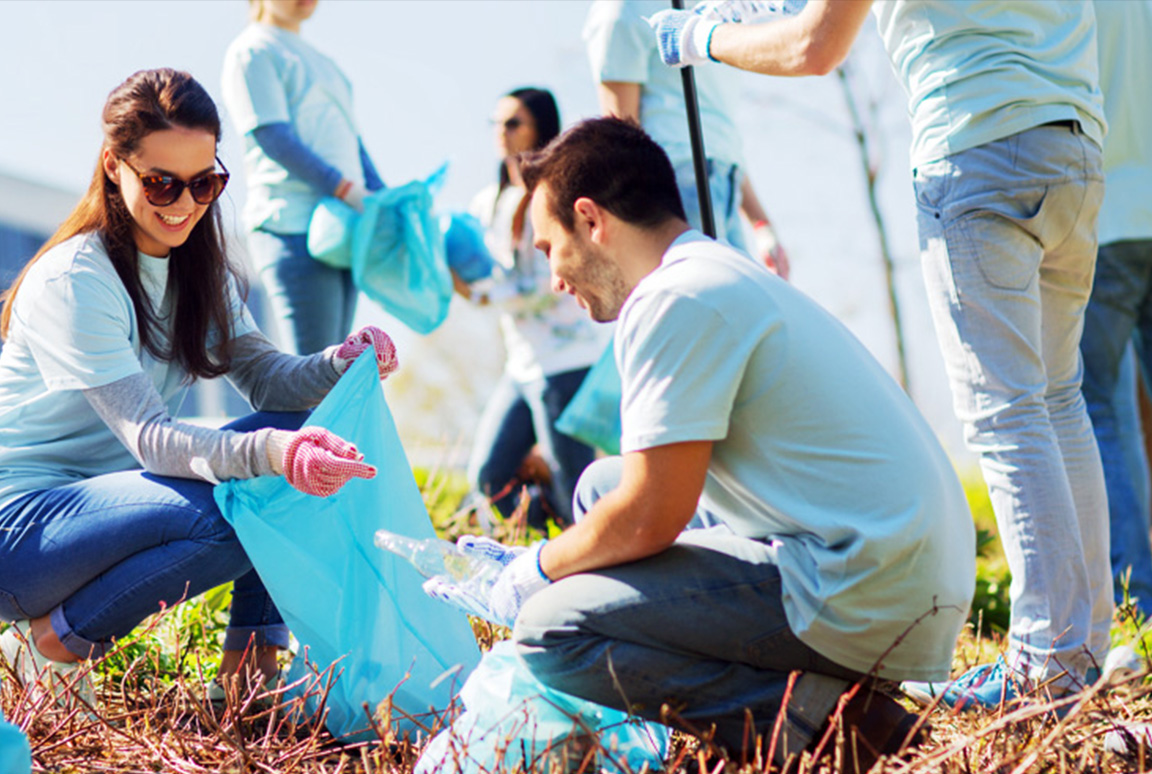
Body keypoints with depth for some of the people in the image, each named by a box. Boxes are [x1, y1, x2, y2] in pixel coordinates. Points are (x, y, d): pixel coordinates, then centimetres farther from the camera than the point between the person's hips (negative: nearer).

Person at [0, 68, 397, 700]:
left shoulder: (199, 268, 7)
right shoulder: (72, 281, -20)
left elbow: (265, 377, 0)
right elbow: (148, 437, -28)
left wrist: (342, 364, -22)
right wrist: (266, 453, -45)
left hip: (116, 495, 8)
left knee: (302, 434, -8)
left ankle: (251, 664, -4)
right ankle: (52, 643, -12)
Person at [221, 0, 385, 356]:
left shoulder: (318, 60, 24)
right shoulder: (251, 51, -2)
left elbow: (350, 138, 23)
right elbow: (274, 139, -13)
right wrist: (350, 193, -19)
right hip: (293, 228, -8)